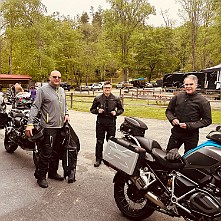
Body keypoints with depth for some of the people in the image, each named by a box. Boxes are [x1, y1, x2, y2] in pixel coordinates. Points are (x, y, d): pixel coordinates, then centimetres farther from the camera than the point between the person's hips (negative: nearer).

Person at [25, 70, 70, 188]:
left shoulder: (62, 90, 16)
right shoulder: (43, 90, -6)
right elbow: (35, 107, -12)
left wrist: (66, 114, 10)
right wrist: (30, 123, -20)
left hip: (60, 126, 7)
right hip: (49, 127, -7)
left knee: (57, 152, 14)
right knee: (46, 153, -5)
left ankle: (53, 172, 29)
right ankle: (40, 176, 10)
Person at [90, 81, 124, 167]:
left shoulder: (116, 99, 4)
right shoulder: (98, 98, 2)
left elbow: (121, 109, 13)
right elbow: (92, 109, 9)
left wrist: (116, 112, -7)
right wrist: (97, 110, -12)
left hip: (111, 122, 1)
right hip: (100, 122, 0)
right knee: (99, 142, 5)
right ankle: (98, 159, 16)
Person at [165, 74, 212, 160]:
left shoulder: (203, 101, -8)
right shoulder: (177, 97, 2)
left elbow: (207, 120, -8)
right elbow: (169, 110, 13)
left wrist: (189, 125, -18)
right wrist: (172, 119, -9)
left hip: (191, 135, -3)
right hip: (176, 132, 3)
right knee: (168, 154, 12)